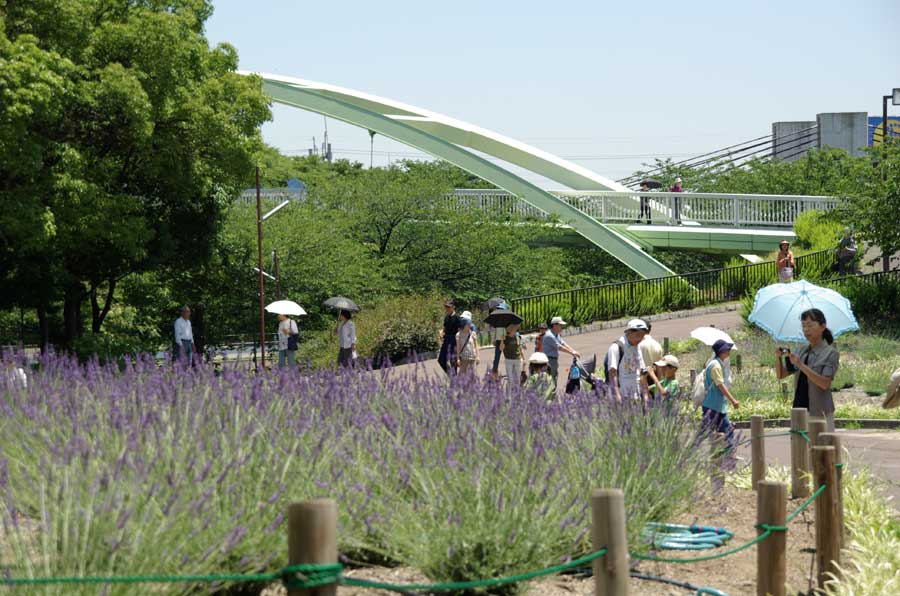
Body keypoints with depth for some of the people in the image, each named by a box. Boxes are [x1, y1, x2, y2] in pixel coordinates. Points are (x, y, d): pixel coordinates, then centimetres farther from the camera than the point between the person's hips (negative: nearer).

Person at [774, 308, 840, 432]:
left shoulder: (830, 353, -5)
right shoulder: (803, 351, 12)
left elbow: (824, 383, -18)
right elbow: (781, 375, 14)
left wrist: (801, 365, -24)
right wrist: (778, 358, -6)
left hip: (819, 413, -6)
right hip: (799, 411, 6)